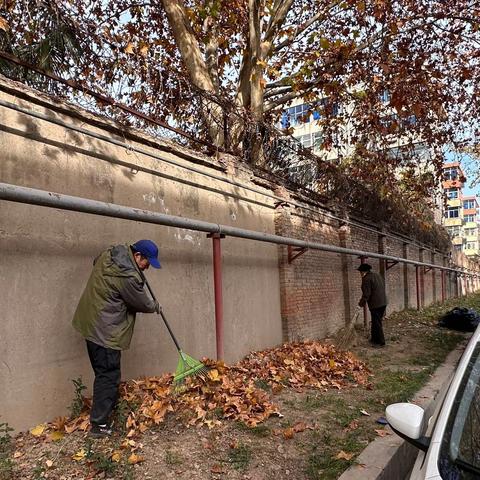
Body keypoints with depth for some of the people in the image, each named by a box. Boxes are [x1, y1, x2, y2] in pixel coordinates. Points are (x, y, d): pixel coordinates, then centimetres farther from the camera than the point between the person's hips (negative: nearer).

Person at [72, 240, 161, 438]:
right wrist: (155, 306, 13)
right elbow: (143, 303, -10)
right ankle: (99, 424, 8)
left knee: (105, 373, 19)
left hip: (92, 323, 10)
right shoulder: (128, 276, -25)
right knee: (108, 376, 0)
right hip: (104, 331, -10)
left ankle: (105, 412, 32)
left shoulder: (108, 254, 1)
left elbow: (95, 261, 27)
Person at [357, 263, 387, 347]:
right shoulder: (378, 275, 14)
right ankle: (374, 339, 29)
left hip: (375, 304, -9)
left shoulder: (366, 279, -14)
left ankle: (381, 342, 7)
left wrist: (362, 302, -1)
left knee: (377, 323, 1)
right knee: (376, 322, 19)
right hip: (383, 302, 9)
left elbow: (366, 293, -16)